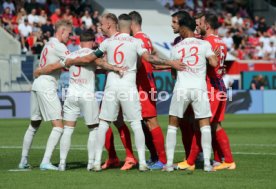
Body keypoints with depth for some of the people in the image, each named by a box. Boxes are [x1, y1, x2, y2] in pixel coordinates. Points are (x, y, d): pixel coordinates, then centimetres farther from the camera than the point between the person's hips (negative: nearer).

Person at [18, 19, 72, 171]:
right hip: (47, 88, -10)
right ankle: (45, 162, -17)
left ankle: (23, 161, 22)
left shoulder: (49, 45, 19)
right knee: (58, 126, -9)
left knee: (33, 125, 18)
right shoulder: (58, 46, -10)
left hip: (37, 86, 10)